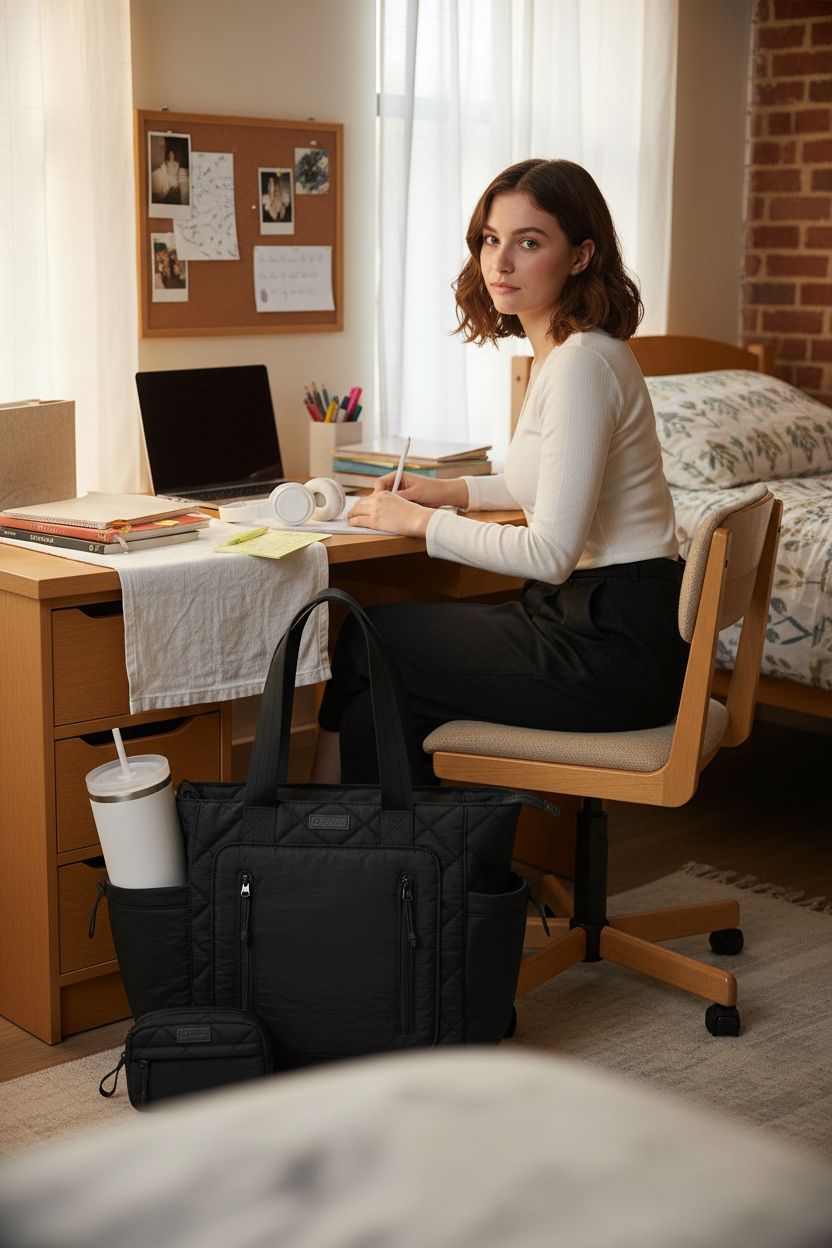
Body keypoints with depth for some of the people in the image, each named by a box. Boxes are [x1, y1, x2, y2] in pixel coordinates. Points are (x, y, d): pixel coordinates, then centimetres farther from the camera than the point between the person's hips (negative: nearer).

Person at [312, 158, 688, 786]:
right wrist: (453, 491, 18)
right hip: (599, 618, 9)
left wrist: (423, 522, -10)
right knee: (377, 706, 5)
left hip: (614, 650, -9)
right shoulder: (562, 350, 12)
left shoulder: (583, 362, -20)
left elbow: (550, 554, -22)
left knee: (367, 640, 3)